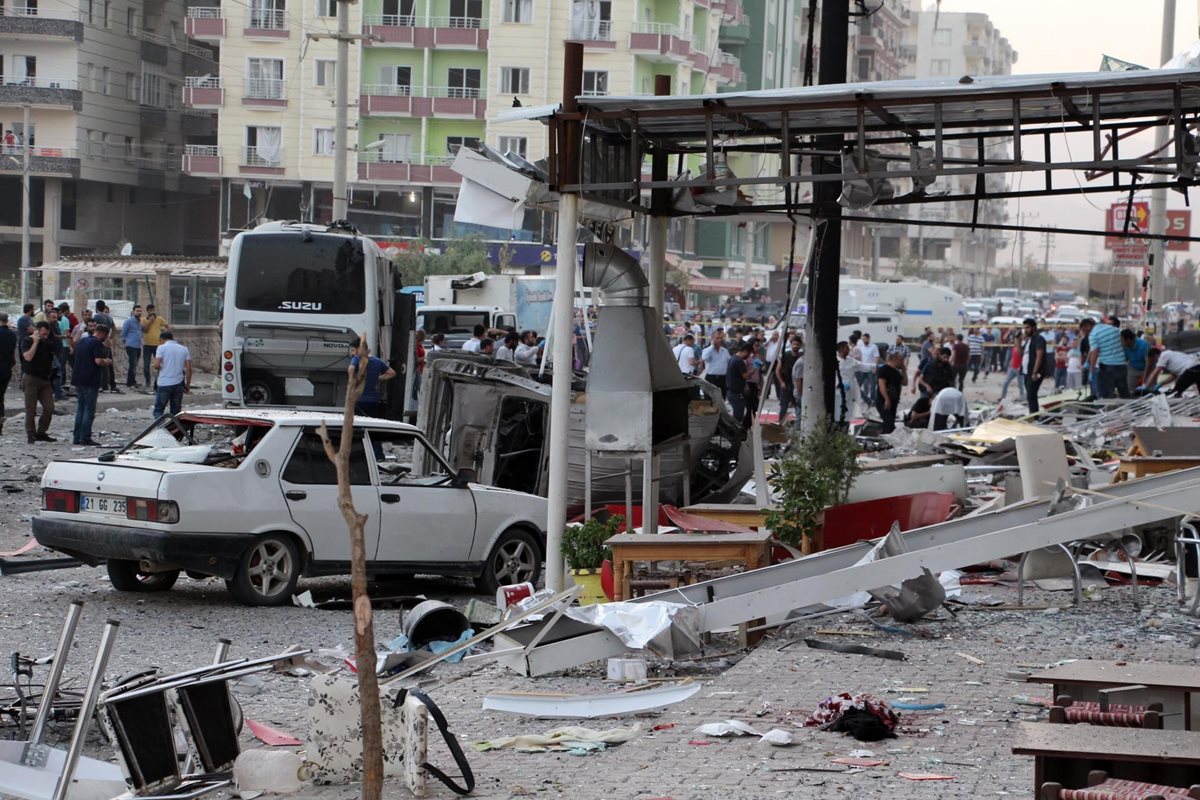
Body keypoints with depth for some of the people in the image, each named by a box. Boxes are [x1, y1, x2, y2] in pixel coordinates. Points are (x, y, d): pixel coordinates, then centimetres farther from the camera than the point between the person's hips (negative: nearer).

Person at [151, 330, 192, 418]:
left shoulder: (161, 347, -3)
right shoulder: (184, 349, 9)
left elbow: (156, 365, -13)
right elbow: (188, 369, 3)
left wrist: (159, 369, 10)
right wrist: (188, 385, 9)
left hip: (164, 383, -4)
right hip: (179, 384, 4)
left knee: (158, 410, 4)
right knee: (176, 411, 12)